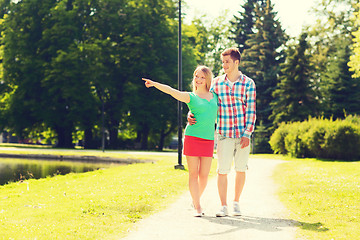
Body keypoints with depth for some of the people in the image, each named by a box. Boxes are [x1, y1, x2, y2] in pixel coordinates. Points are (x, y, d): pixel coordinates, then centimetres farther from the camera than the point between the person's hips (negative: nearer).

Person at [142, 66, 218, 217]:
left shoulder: (214, 96, 13)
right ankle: (197, 207, 3)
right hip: (192, 137, -3)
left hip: (209, 140, 3)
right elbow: (171, 91, -12)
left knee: (204, 175, 3)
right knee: (193, 173, -3)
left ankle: (196, 200, 28)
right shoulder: (191, 97, 2)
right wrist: (155, 84, -25)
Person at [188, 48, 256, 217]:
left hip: (243, 134, 0)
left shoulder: (248, 83, -1)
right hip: (224, 134, 1)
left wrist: (247, 134, -9)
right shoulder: (217, 83, 3)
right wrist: (191, 115, -10)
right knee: (222, 170, -4)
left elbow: (251, 111, -3)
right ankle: (223, 206, 2)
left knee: (240, 169, 9)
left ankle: (236, 203, 23)